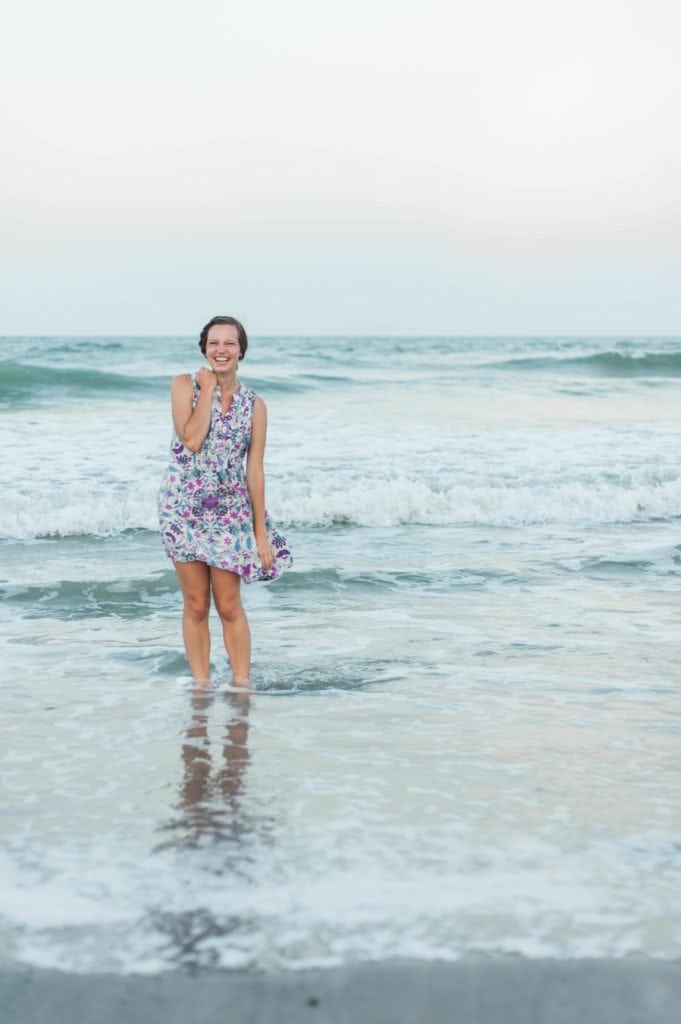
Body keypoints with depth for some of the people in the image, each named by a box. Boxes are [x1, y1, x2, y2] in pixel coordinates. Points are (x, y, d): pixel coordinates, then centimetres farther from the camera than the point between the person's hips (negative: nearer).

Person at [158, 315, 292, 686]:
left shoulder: (254, 404, 2)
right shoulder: (185, 385, -1)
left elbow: (254, 470, 2)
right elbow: (191, 440, -17)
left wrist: (260, 531, 1)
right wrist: (207, 388, -11)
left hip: (230, 510, 1)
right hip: (184, 506, -1)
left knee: (230, 606, 1)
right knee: (196, 605, 6)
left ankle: (241, 683, 11)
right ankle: (201, 684, 15)